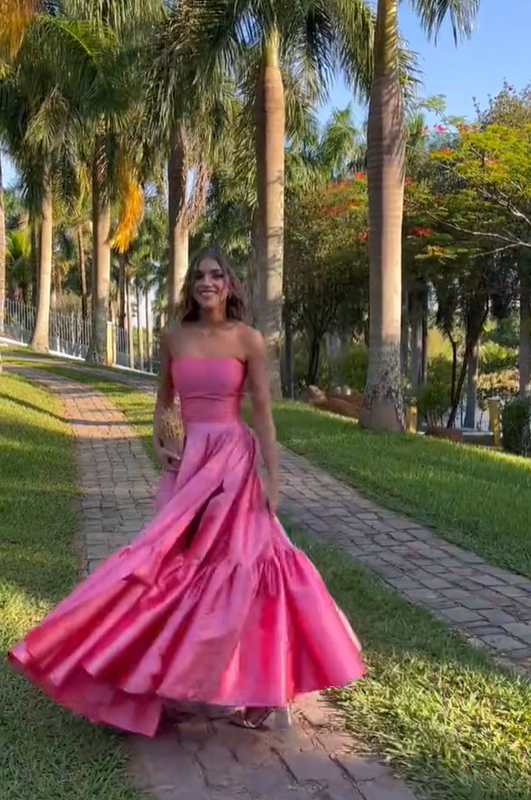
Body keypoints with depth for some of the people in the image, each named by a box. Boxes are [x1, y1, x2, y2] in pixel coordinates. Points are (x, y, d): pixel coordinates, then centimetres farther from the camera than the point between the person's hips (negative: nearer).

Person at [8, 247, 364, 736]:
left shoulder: (247, 340, -5)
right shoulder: (174, 338, 6)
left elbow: (263, 411, -6)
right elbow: (164, 400, 18)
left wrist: (273, 477, -10)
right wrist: (158, 443, 2)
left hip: (234, 460, -4)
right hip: (188, 460, 4)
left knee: (238, 564, -2)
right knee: (182, 563, 7)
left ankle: (253, 684, 13)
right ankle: (183, 673, 23)